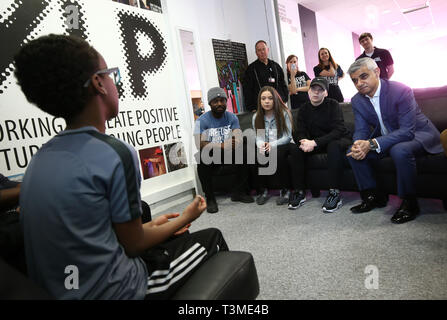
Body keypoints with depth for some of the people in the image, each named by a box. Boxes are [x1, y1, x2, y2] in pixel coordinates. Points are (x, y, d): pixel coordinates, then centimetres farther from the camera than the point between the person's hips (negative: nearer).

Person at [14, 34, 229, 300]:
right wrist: (186, 217, 3)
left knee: (177, 236, 27)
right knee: (212, 238, 13)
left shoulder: (39, 158, 2)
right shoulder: (116, 153, -24)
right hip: (108, 291, -7)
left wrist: (149, 225, 16)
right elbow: (133, 245, -13)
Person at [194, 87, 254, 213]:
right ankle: (210, 198, -22)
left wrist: (236, 142, -36)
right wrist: (221, 145, -40)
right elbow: (199, 144, -26)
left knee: (244, 152, -26)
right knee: (202, 157, -36)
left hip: (228, 153, 3)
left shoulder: (232, 117, 1)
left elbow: (239, 139, -9)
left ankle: (239, 192, -11)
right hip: (211, 155, -2)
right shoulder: (202, 120, -10)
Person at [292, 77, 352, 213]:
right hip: (314, 143, 5)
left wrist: (315, 143, -35)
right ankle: (300, 192, -14)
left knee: (334, 146, -37)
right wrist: (303, 141, -31)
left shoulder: (333, 105, -13)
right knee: (298, 149, -20)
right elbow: (299, 133, -6)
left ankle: (335, 193, -33)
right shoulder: (304, 109, 1)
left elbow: (338, 130, -25)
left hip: (339, 140, -4)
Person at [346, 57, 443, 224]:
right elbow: (361, 130, -5)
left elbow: (408, 130, -30)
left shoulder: (401, 91, -25)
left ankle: (409, 203, -18)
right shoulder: (357, 101, -5)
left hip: (418, 134, -6)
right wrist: (359, 145, -30)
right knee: (354, 151, -11)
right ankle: (373, 196, 2)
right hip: (387, 138, 7)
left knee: (400, 151, -38)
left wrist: (372, 144, -41)